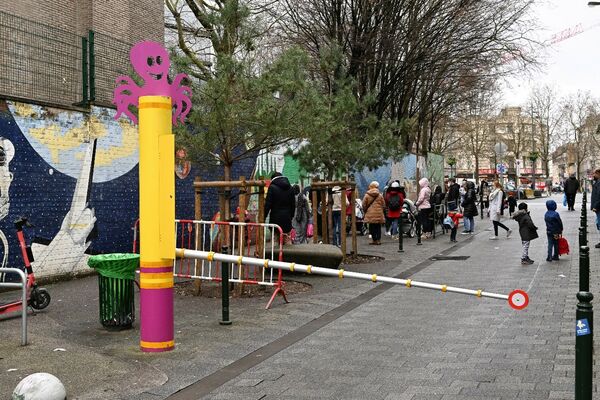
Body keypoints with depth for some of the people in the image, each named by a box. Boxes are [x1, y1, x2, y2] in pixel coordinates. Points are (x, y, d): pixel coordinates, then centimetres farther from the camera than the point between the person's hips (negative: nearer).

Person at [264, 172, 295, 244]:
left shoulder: (272, 187, -5)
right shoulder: (290, 188, 10)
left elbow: (268, 204, -8)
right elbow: (293, 205, 13)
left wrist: (264, 217, -3)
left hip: (275, 217, -4)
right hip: (287, 218, 4)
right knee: (287, 239, 9)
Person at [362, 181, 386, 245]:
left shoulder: (367, 195, -2)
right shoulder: (380, 195, 3)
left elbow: (364, 205, 1)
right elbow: (383, 205, 8)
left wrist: (365, 211, 17)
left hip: (370, 214, -2)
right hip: (379, 214, 2)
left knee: (372, 227, 4)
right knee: (378, 227, 8)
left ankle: (374, 240, 2)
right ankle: (378, 240, 7)